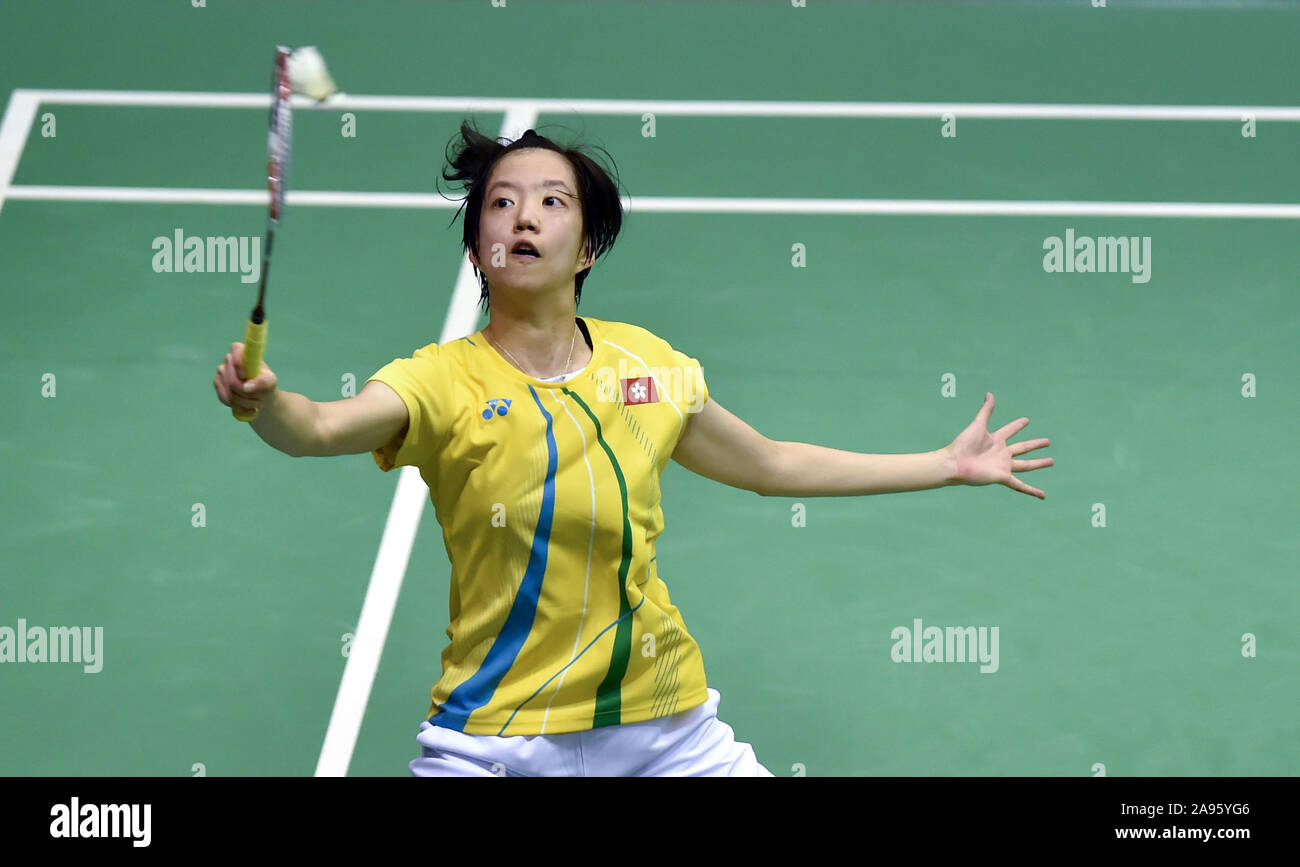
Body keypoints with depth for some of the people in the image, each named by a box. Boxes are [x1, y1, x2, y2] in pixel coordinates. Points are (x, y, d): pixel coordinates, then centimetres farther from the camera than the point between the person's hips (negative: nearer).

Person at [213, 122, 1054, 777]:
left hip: (666, 722, 4)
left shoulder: (645, 362, 3)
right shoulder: (443, 381, -10)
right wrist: (264, 402, -52)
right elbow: (323, 428, -29)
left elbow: (771, 463, 18)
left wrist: (948, 463, 22)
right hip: (500, 736, -3)